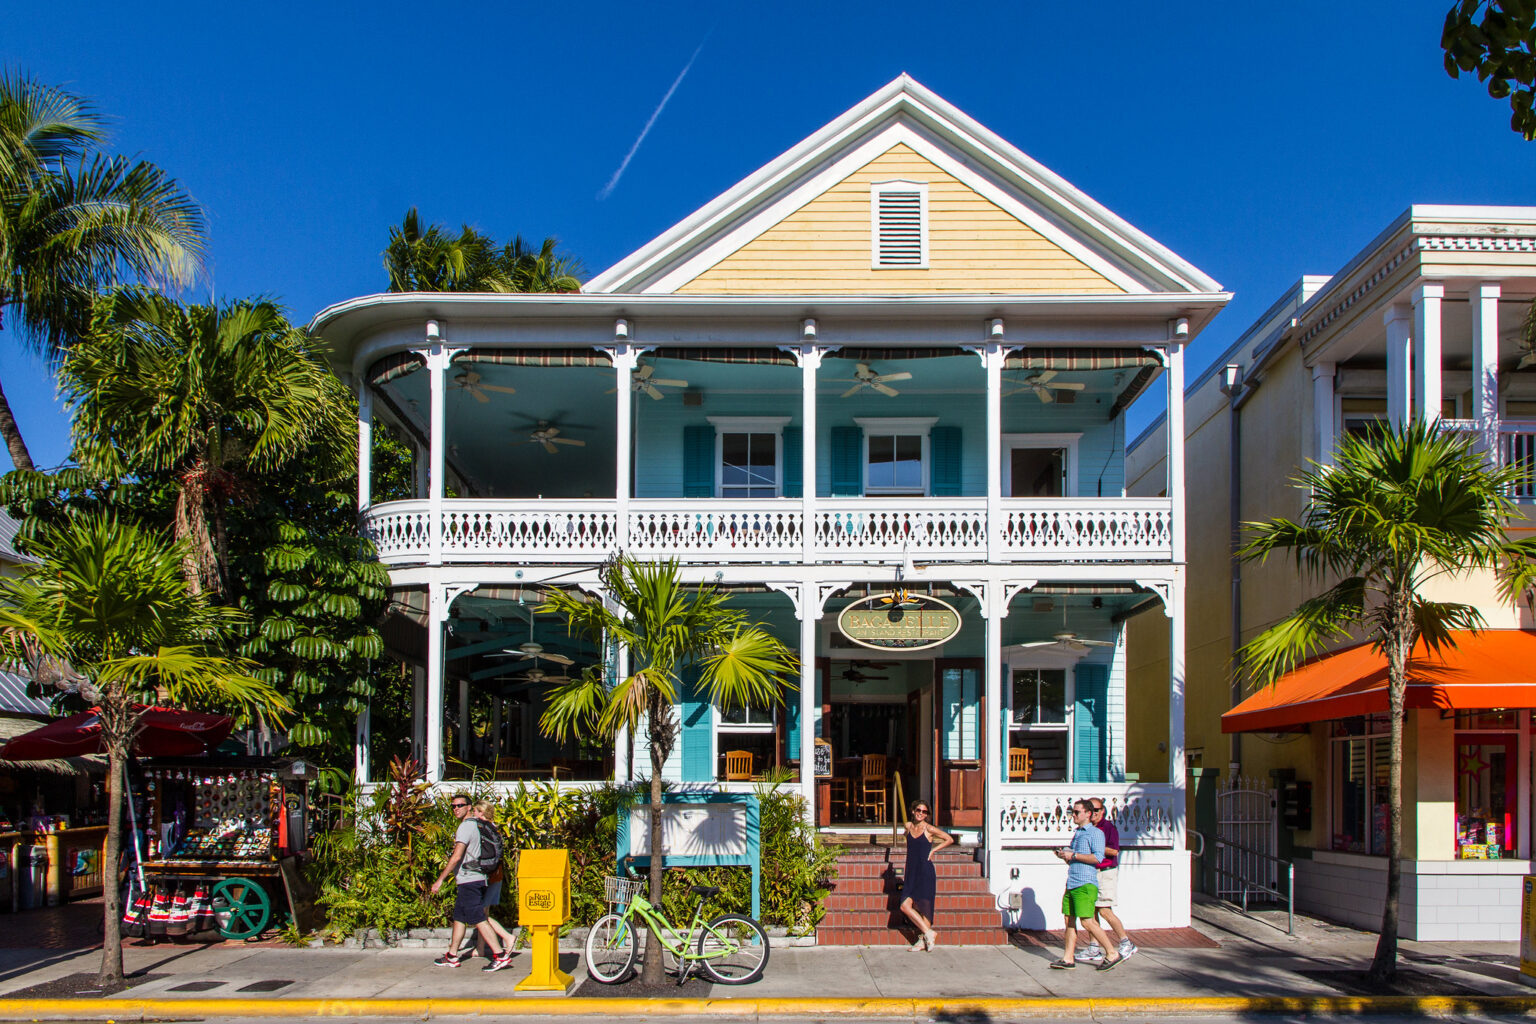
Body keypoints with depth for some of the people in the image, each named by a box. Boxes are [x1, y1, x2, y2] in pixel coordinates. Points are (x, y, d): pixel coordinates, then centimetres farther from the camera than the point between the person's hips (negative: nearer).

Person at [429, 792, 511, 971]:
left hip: (469, 881, -10)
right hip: (469, 881, 10)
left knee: (478, 920, -11)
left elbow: (456, 857, -20)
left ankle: (501, 956, -13)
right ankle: (452, 956, 23)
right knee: (459, 918, 16)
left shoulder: (466, 827, -14)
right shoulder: (474, 825, 17)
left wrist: (440, 879, -15)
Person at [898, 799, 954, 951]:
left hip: (925, 872, -6)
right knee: (905, 906, -2)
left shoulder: (929, 829, -7)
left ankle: (923, 940, 10)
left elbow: (949, 839, 1)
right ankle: (928, 933, 8)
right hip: (911, 872, 6)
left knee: (923, 907, -3)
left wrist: (934, 850, -4)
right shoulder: (908, 826, 7)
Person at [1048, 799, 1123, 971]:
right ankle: (1069, 958, 8)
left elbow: (1098, 857, -17)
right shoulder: (1076, 834, 22)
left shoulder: (1096, 833, -4)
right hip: (1071, 884, 9)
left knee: (1087, 922, -13)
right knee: (1069, 920, 5)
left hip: (1085, 884, -9)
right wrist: (1064, 855, 8)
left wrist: (1073, 855, -14)